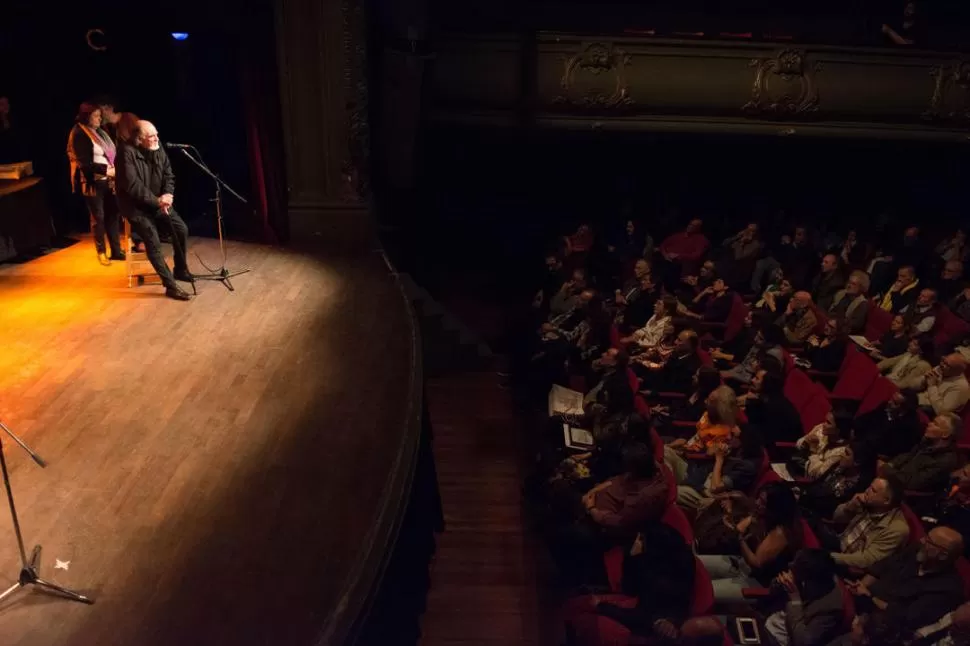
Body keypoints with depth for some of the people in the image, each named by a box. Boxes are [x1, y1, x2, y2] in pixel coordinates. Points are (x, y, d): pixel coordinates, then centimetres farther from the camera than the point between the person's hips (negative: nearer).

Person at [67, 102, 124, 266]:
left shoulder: (100, 132, 12)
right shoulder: (79, 135, -10)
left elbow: (111, 154, 12)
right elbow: (85, 163, -17)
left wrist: (115, 169, -5)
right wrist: (106, 170, -22)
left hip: (107, 181, 6)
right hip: (93, 182, -6)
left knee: (112, 214, 6)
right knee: (98, 217, 2)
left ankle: (116, 250, 14)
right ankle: (101, 252, 15)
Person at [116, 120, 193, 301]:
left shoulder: (159, 152, 0)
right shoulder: (128, 153, -20)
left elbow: (169, 176, 5)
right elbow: (132, 186, -25)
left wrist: (168, 195, -14)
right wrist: (157, 200, -25)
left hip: (157, 202, 6)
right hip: (135, 206, -6)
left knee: (181, 229, -10)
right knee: (153, 242, -21)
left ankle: (180, 270, 12)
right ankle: (170, 285, -17)